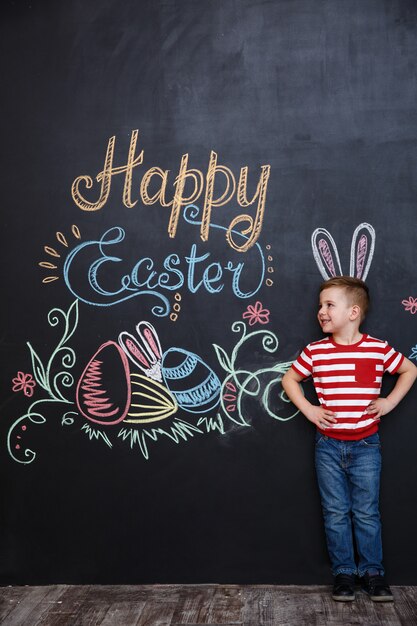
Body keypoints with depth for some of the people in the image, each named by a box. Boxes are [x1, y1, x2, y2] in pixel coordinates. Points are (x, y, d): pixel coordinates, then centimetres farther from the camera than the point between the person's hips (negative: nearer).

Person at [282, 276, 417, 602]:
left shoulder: (379, 349, -8)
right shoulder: (315, 351, -5)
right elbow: (289, 379, 8)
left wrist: (390, 401, -2)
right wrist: (307, 409, -4)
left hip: (365, 445, -1)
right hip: (329, 446, 1)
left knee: (366, 513, 8)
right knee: (336, 513, 9)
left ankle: (373, 572, 23)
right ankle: (344, 572, 22)